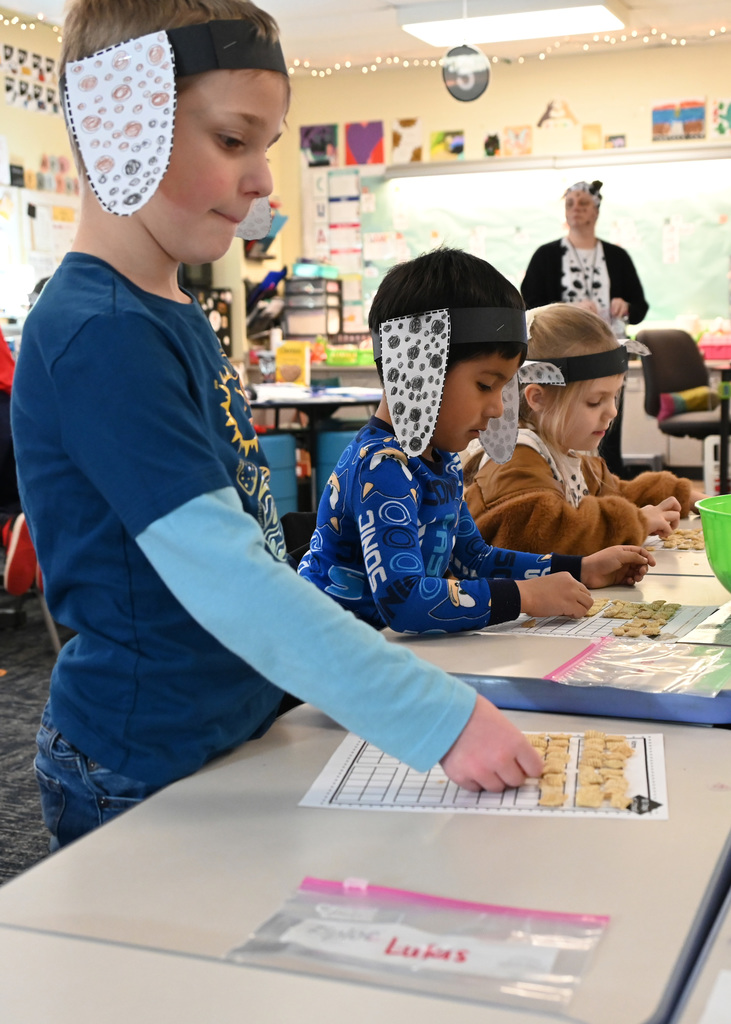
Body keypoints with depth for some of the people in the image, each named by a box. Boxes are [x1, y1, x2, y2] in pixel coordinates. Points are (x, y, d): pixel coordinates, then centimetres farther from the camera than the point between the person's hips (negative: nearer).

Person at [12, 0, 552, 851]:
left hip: (235, 735, 9)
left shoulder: (176, 318, 7)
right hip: (144, 778, -9)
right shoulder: (97, 338, -23)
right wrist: (440, 718, -30)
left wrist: (341, 665, 14)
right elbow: (224, 578, -30)